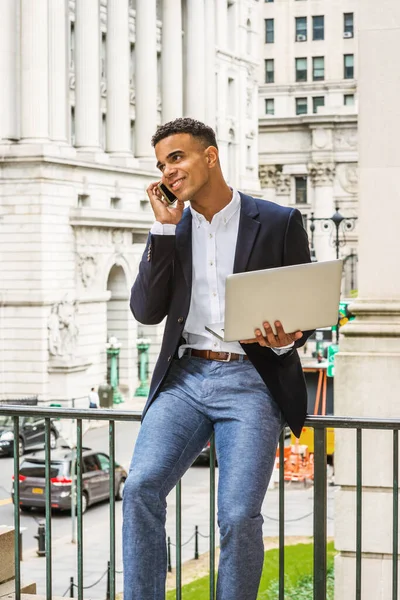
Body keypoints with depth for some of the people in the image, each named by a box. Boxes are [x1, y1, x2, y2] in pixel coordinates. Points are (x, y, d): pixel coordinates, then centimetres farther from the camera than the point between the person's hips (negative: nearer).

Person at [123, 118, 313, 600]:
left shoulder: (279, 223, 3)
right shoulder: (170, 229, 14)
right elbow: (146, 311, 4)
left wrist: (283, 342, -16)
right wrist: (165, 229, -2)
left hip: (251, 380, -3)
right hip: (185, 377, 3)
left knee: (238, 515, -15)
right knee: (141, 487, -17)